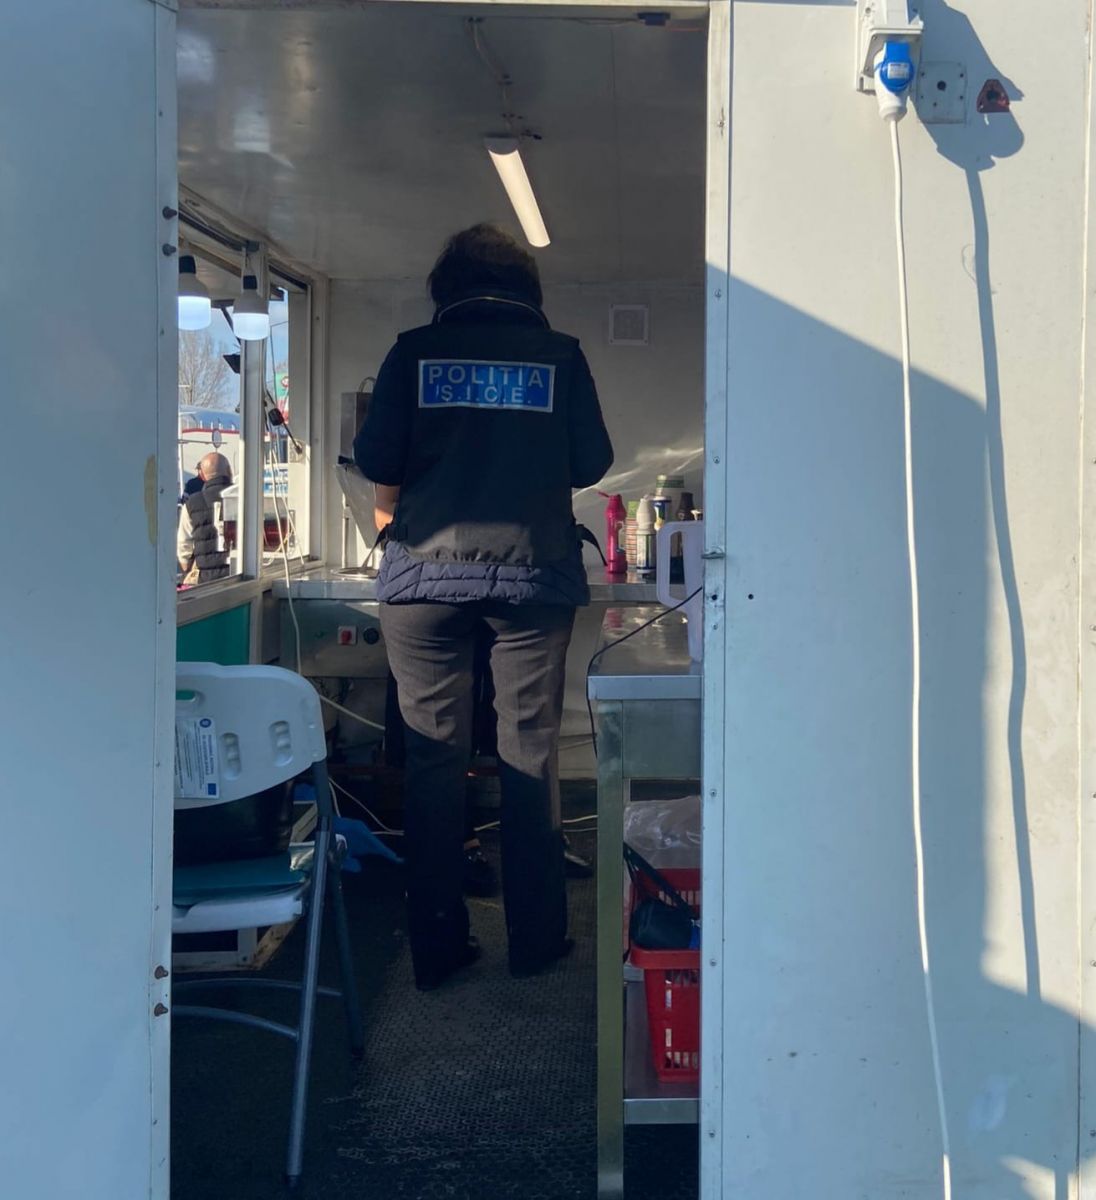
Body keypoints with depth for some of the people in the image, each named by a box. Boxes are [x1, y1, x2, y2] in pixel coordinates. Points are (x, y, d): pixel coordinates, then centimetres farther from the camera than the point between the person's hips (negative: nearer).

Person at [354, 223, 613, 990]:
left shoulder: (414, 352, 4)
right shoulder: (560, 354, 4)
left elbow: (377, 463, 0)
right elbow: (593, 464, 5)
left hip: (428, 572, 0)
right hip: (533, 573, 0)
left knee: (435, 756, 5)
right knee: (531, 753, 7)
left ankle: (437, 947, 9)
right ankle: (536, 938, 14)